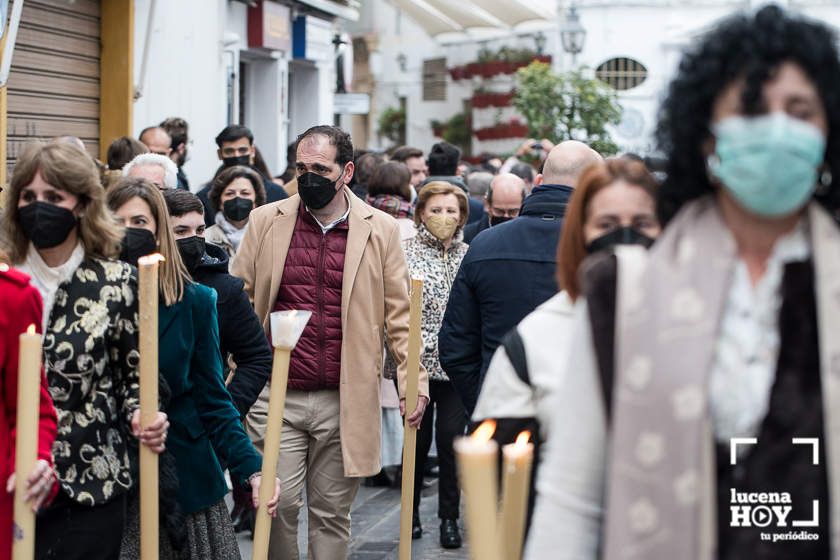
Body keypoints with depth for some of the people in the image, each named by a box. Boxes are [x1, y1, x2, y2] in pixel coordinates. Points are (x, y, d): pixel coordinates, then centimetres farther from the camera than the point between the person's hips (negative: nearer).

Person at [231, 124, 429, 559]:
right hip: (275, 395, 0)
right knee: (278, 503, -2)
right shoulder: (265, 222, 5)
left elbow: (398, 314, 6)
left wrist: (413, 380, -3)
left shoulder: (380, 229, 3)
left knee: (331, 512, 8)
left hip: (345, 400, 0)